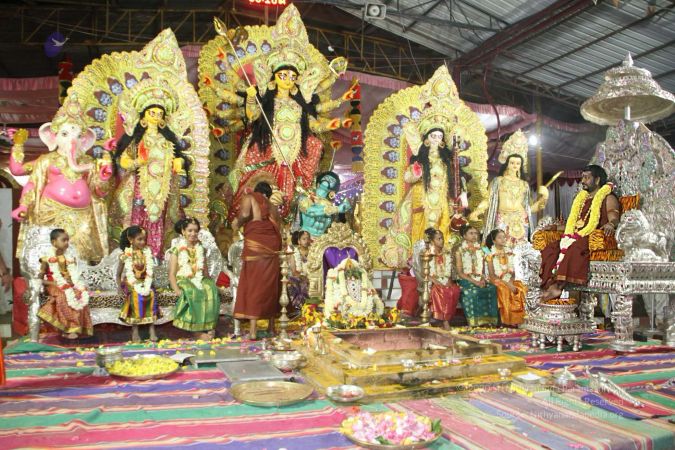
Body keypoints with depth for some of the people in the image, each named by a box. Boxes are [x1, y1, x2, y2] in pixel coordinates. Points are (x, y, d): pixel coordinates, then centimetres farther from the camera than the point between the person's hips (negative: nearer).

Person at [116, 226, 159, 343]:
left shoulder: (147, 252, 2)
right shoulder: (126, 254, -4)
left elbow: (149, 271, -1)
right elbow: (119, 274, 0)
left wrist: (147, 286, -14)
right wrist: (121, 287, -13)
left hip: (144, 282, 2)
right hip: (130, 283, -2)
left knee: (151, 294, -26)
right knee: (136, 295, -31)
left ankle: (152, 330, -24)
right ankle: (135, 331, -23)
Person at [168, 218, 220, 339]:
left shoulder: (200, 249, 16)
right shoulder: (177, 250, 2)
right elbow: (172, 274, -3)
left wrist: (210, 283, -4)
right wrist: (177, 290, -20)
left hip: (199, 280, 4)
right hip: (183, 281, -4)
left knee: (211, 290, -29)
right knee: (193, 292, -36)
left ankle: (208, 326, -29)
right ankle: (199, 330, -30)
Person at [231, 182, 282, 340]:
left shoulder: (249, 198, 9)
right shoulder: (273, 207, 22)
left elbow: (245, 214, -12)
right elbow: (278, 231, 16)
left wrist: (236, 224, 6)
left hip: (255, 245, -4)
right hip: (272, 247, 5)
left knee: (253, 284, -3)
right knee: (270, 285, 13)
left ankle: (253, 330, -7)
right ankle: (272, 326, 20)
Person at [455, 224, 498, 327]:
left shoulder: (480, 251, 18)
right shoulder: (460, 251, 3)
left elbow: (483, 270, 16)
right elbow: (460, 273, -4)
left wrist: (483, 279, -7)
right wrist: (474, 281, -16)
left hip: (480, 281, 4)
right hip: (466, 281, -4)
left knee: (492, 289, -27)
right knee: (473, 291, -36)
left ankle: (488, 320, -24)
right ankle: (475, 321, -30)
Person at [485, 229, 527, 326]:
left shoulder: (508, 253, 12)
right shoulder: (491, 254, -3)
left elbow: (513, 271, 9)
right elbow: (492, 275, -9)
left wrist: (511, 281, -12)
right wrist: (506, 283, -19)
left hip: (509, 281, 5)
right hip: (497, 281, -5)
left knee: (521, 288, -23)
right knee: (504, 290, -34)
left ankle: (516, 319, -16)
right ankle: (506, 320, -24)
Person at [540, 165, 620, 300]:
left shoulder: (608, 198, 7)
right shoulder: (581, 197, 28)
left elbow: (614, 217, -11)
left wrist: (610, 224, -33)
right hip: (576, 237, 7)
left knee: (574, 248, -37)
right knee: (550, 249, -22)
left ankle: (559, 285, -35)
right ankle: (553, 285, -34)